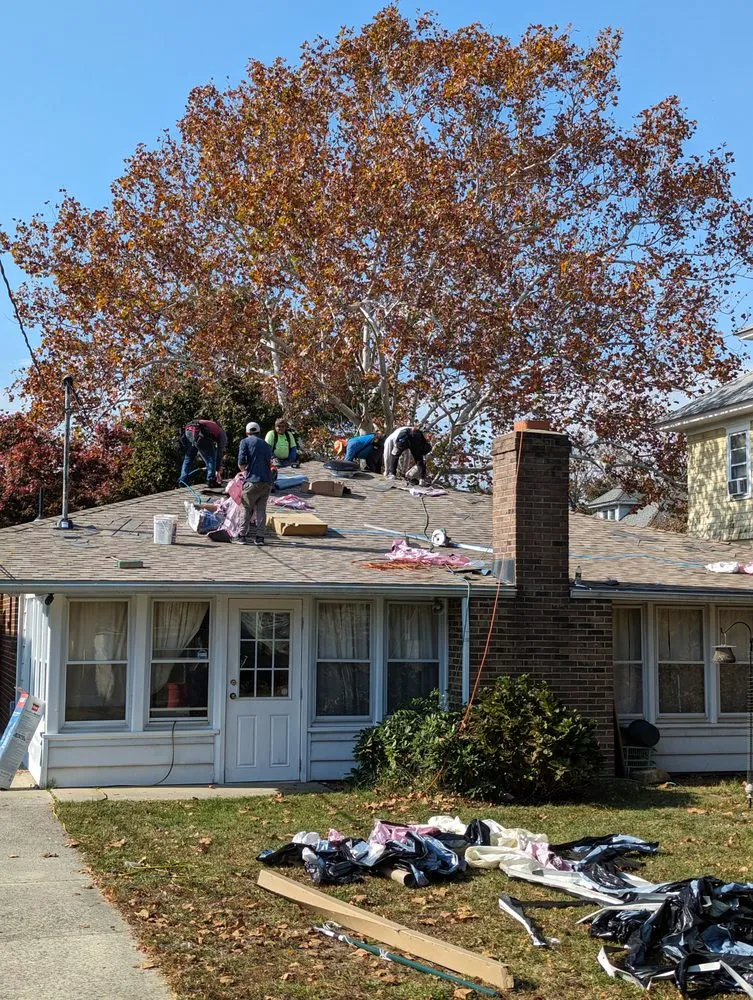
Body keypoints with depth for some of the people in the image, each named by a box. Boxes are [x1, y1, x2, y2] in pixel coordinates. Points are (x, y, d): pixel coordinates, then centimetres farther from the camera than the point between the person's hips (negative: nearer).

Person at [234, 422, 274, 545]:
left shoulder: (245, 442, 5)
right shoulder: (266, 445, 21)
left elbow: (241, 462, -5)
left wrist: (244, 471, 15)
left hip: (253, 481, -4)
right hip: (267, 481, 4)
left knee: (247, 509, 6)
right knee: (261, 509, 8)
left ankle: (242, 535, 8)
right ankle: (260, 537, 4)